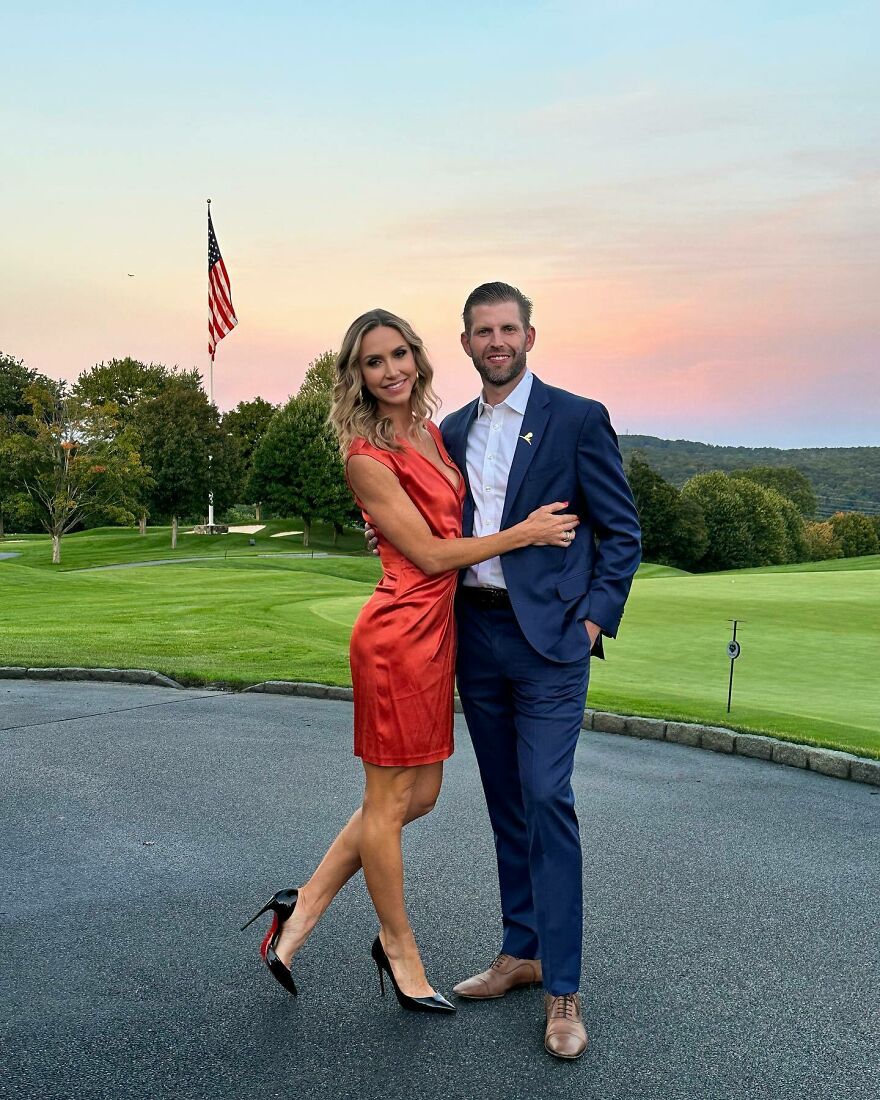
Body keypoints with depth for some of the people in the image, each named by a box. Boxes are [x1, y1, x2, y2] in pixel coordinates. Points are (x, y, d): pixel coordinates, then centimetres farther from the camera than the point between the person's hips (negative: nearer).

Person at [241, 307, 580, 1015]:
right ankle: (400, 952, 26)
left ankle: (303, 911, 28)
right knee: (390, 801, 8)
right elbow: (430, 554, -14)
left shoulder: (432, 433, 11)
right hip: (401, 632, -9)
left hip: (438, 630, 9)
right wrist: (525, 533, -8)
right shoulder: (368, 457, -13)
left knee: (418, 795, 15)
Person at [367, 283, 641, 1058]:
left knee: (547, 799, -9)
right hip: (475, 634, 6)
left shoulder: (578, 418, -3)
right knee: (505, 801, 13)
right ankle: (521, 952, 27)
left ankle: (562, 992, 1)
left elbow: (621, 529, -3)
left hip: (549, 637, -5)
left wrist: (596, 617, -11)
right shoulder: (452, 432, 13)